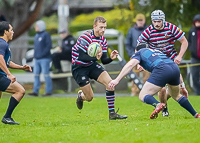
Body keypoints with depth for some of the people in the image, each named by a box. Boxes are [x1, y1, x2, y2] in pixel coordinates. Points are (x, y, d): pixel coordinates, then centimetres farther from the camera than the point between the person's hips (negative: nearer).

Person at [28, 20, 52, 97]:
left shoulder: (46, 35, -6)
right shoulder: (36, 35, 18)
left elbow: (49, 46, -14)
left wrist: (42, 54, -19)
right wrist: (35, 55, 9)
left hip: (44, 59, -8)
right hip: (37, 59, 8)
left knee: (46, 74, -6)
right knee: (36, 74, 4)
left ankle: (48, 91, -1)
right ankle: (35, 91, 5)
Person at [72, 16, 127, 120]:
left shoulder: (103, 40, 0)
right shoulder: (85, 37, -22)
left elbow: (103, 60, 0)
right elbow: (81, 57, -27)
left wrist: (111, 58, -21)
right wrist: (95, 58, -40)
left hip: (92, 65, 6)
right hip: (79, 68, -6)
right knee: (89, 98, -6)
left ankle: (112, 113, -9)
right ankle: (81, 96, 34)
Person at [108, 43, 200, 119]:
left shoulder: (139, 53, 23)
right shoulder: (156, 51, 39)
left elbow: (130, 65, 3)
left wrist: (117, 80, -3)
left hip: (162, 70, -6)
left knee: (143, 96, 0)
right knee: (176, 95, 32)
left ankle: (157, 105, -31)